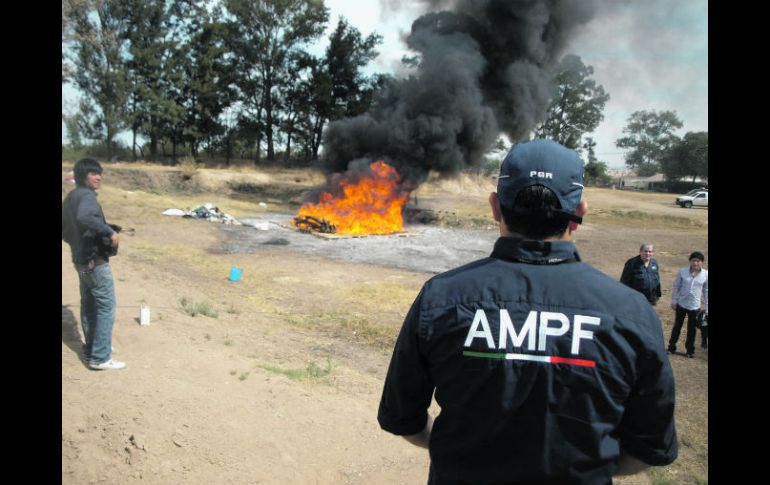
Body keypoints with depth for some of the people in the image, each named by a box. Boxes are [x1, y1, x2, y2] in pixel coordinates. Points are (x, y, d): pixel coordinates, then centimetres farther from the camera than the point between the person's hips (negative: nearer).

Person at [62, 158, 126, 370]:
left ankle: (92, 347, 31)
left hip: (80, 260, 10)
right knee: (106, 308, -4)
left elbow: (65, 231, 19)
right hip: (95, 261, -10)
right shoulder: (87, 195, -17)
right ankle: (100, 357, -1)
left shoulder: (69, 198, 12)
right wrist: (110, 231, -33)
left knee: (89, 305, 19)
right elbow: (84, 217, -39)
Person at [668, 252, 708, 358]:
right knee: (677, 326, 11)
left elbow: (706, 291, 1)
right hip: (681, 304, 0)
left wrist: (706, 307, 3)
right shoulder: (682, 272, -10)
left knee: (691, 329, 13)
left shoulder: (706, 275, -8)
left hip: (695, 306, 0)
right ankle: (671, 347, 24)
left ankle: (690, 350, 27)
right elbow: (676, 287, -2)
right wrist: (674, 301, -1)